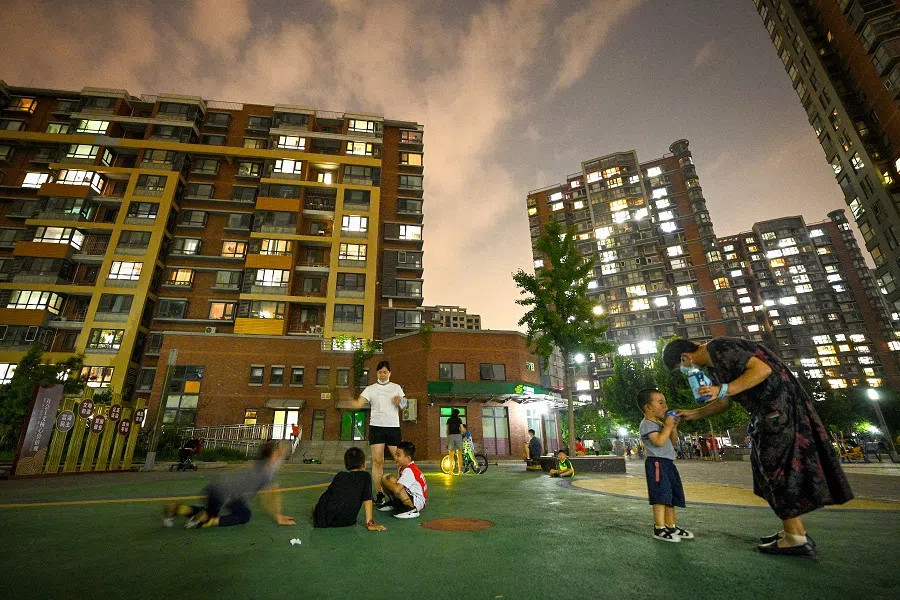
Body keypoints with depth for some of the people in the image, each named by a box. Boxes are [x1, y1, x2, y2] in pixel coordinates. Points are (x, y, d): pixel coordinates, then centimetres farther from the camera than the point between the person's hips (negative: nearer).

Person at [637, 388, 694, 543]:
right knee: (661, 496, -11)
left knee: (671, 496, 16)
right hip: (657, 463, -10)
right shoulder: (647, 424, -14)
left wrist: (673, 427, 9)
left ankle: (671, 526, 27)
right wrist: (668, 426, -18)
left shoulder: (660, 423, 17)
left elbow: (673, 442, 24)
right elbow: (660, 441, -27)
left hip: (668, 463, 10)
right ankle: (659, 529, -3)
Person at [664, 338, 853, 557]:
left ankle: (796, 538, 1)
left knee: (778, 465, -6)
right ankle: (792, 530, 21)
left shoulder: (720, 348, -19)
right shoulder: (711, 365, 11)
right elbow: (725, 402, 17)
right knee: (769, 465, 12)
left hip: (778, 405, -10)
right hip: (765, 411, 10)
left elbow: (762, 369, -26)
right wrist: (694, 414, 11)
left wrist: (723, 389, -30)